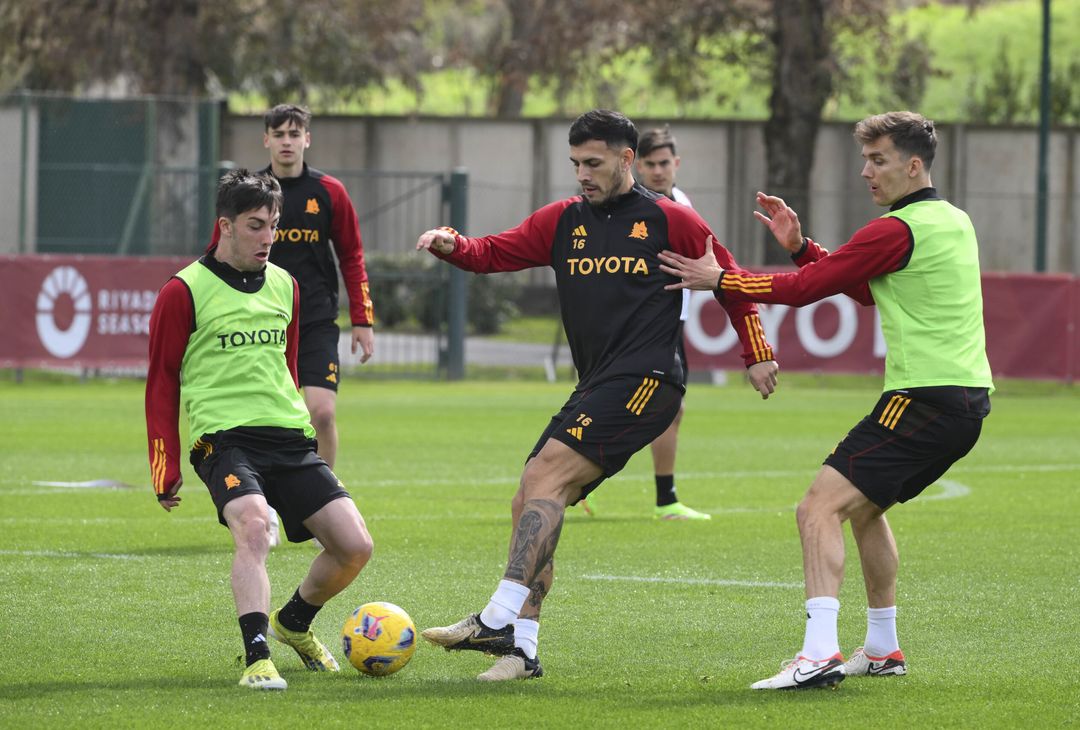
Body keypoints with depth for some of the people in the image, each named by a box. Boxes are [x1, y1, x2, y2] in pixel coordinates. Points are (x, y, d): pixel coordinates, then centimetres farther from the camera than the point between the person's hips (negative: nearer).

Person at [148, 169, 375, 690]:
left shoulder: (283, 286, 16)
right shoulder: (185, 292, -2)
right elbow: (161, 382, 2)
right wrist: (165, 470, -2)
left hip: (290, 440, 6)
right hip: (224, 437, -6)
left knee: (355, 545, -3)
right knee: (253, 528, -33)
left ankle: (294, 624, 24)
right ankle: (257, 658, -35)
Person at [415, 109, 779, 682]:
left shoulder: (668, 220, 2)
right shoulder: (563, 220, 15)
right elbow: (494, 253, 10)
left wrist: (757, 355, 11)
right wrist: (452, 245, -11)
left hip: (645, 380, -8)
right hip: (596, 389, 8)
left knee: (547, 475, -21)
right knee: (530, 505, 2)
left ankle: (500, 620, -28)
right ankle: (521, 649, 4)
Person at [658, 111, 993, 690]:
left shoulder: (899, 230, -13)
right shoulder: (953, 221, 16)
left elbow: (803, 290, -11)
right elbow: (867, 289, 24)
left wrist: (721, 280, 0)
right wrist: (800, 246, 16)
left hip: (923, 399, -10)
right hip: (968, 401, 10)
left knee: (819, 508, -15)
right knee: (864, 506, 27)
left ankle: (819, 654, -28)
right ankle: (882, 649, 33)